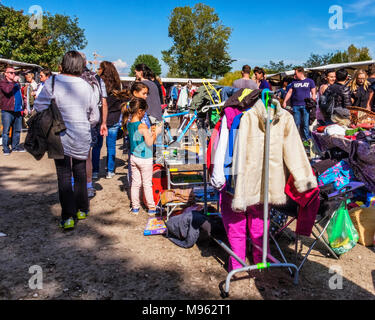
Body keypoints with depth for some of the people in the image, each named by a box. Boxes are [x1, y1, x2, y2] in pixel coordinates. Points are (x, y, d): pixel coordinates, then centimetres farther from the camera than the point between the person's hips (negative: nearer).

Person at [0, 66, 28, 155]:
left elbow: (21, 96, 24)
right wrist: (14, 81, -15)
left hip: (18, 111, 6)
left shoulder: (17, 83, 20)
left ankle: (15, 146, 19)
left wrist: (24, 108, 20)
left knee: (17, 130, 9)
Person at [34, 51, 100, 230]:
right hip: (83, 140, 3)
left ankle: (68, 217, -1)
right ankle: (82, 210, 28)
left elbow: (39, 107, -8)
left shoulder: (53, 82, -10)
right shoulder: (87, 86, 1)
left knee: (64, 177, 3)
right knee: (80, 174, 17)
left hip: (62, 138, -3)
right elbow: (95, 116, 6)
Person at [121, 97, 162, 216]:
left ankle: (135, 207, 23)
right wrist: (156, 132, -5)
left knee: (135, 183, 14)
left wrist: (150, 131, 10)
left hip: (133, 158, 6)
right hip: (145, 159, -6)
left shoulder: (129, 124, 0)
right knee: (147, 184, 7)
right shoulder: (143, 126, -22)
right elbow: (150, 143, -17)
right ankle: (151, 208, 20)